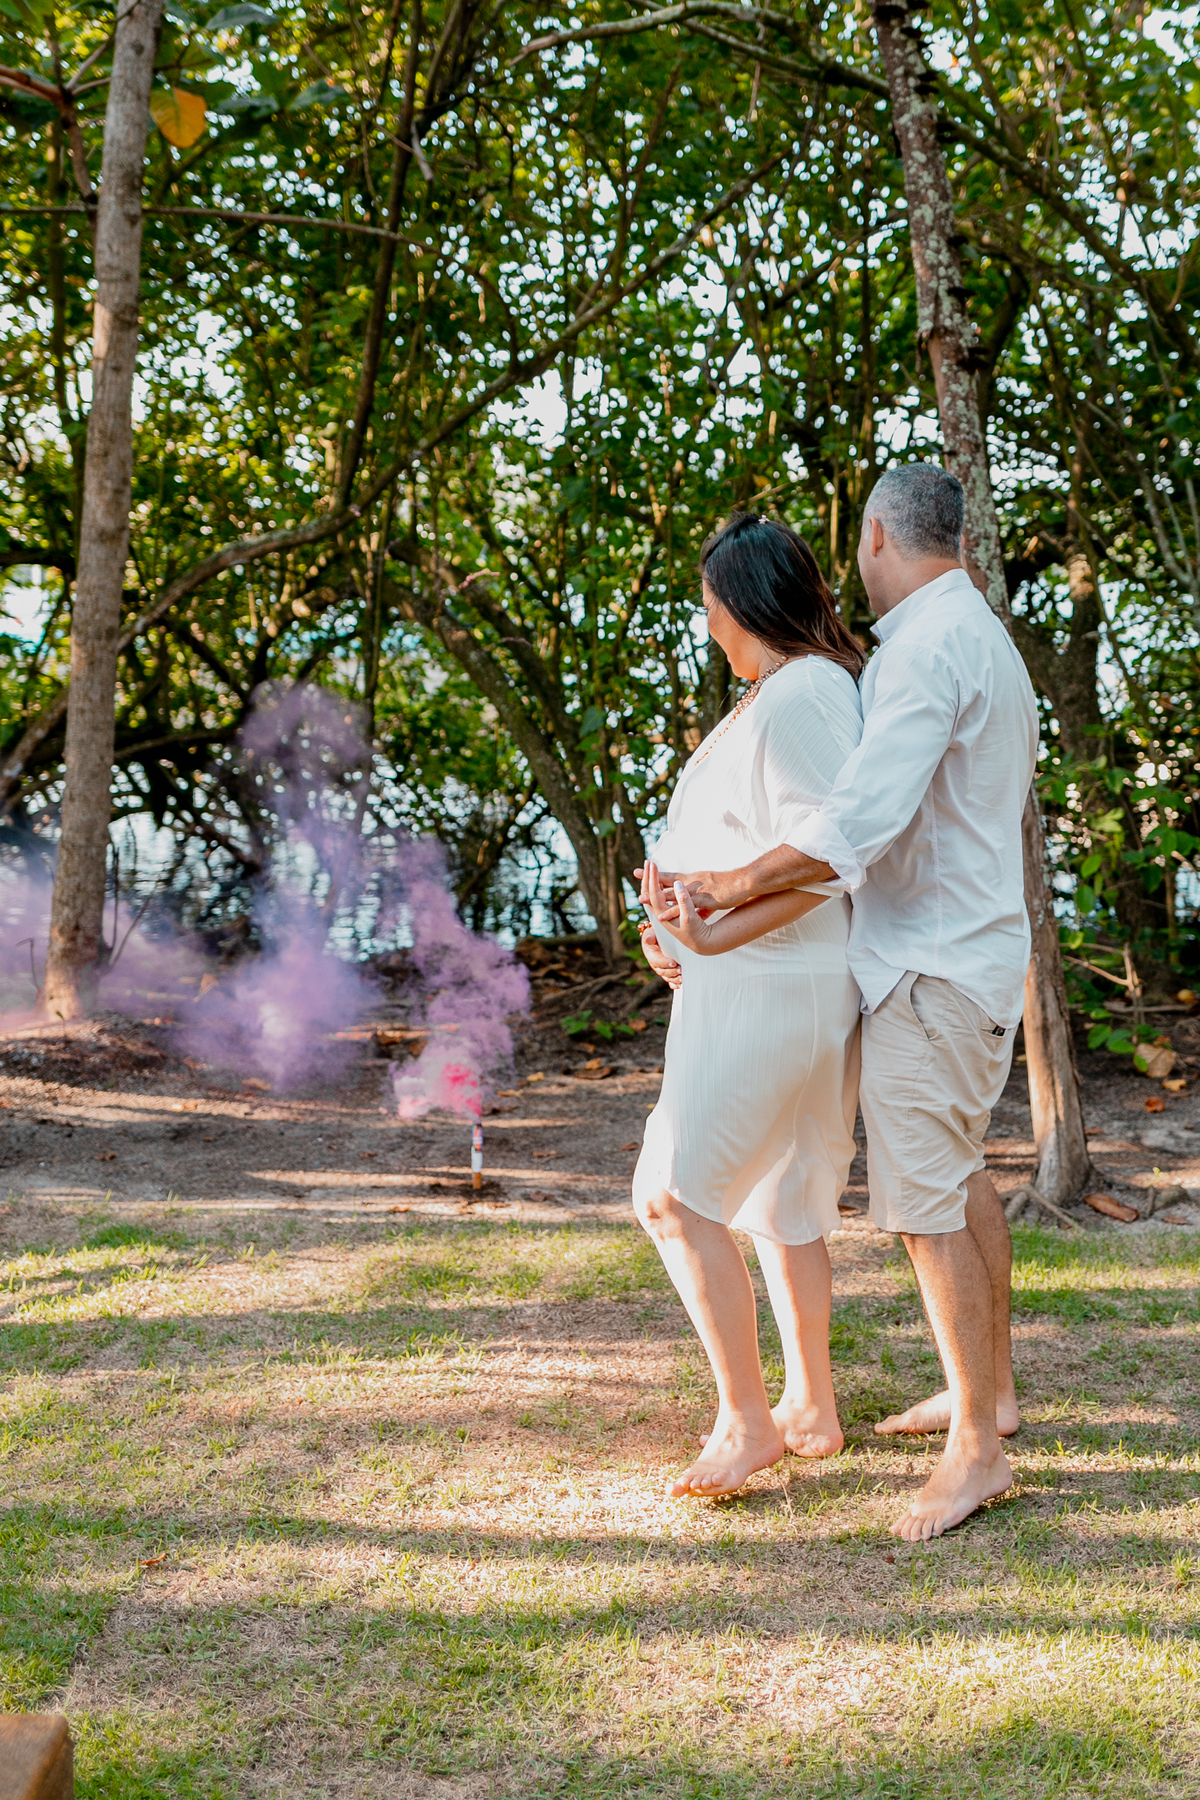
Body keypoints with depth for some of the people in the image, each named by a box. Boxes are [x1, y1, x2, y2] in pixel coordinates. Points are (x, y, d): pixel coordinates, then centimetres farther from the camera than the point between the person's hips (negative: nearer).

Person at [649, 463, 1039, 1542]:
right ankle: (987, 1388, 33)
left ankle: (977, 1448, 1)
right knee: (962, 1171, 20)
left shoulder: (928, 649, -19)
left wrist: (727, 888, -25)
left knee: (923, 1201, -7)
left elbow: (862, 820, -31)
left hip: (931, 967, -11)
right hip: (972, 946, 11)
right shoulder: (987, 642, 13)